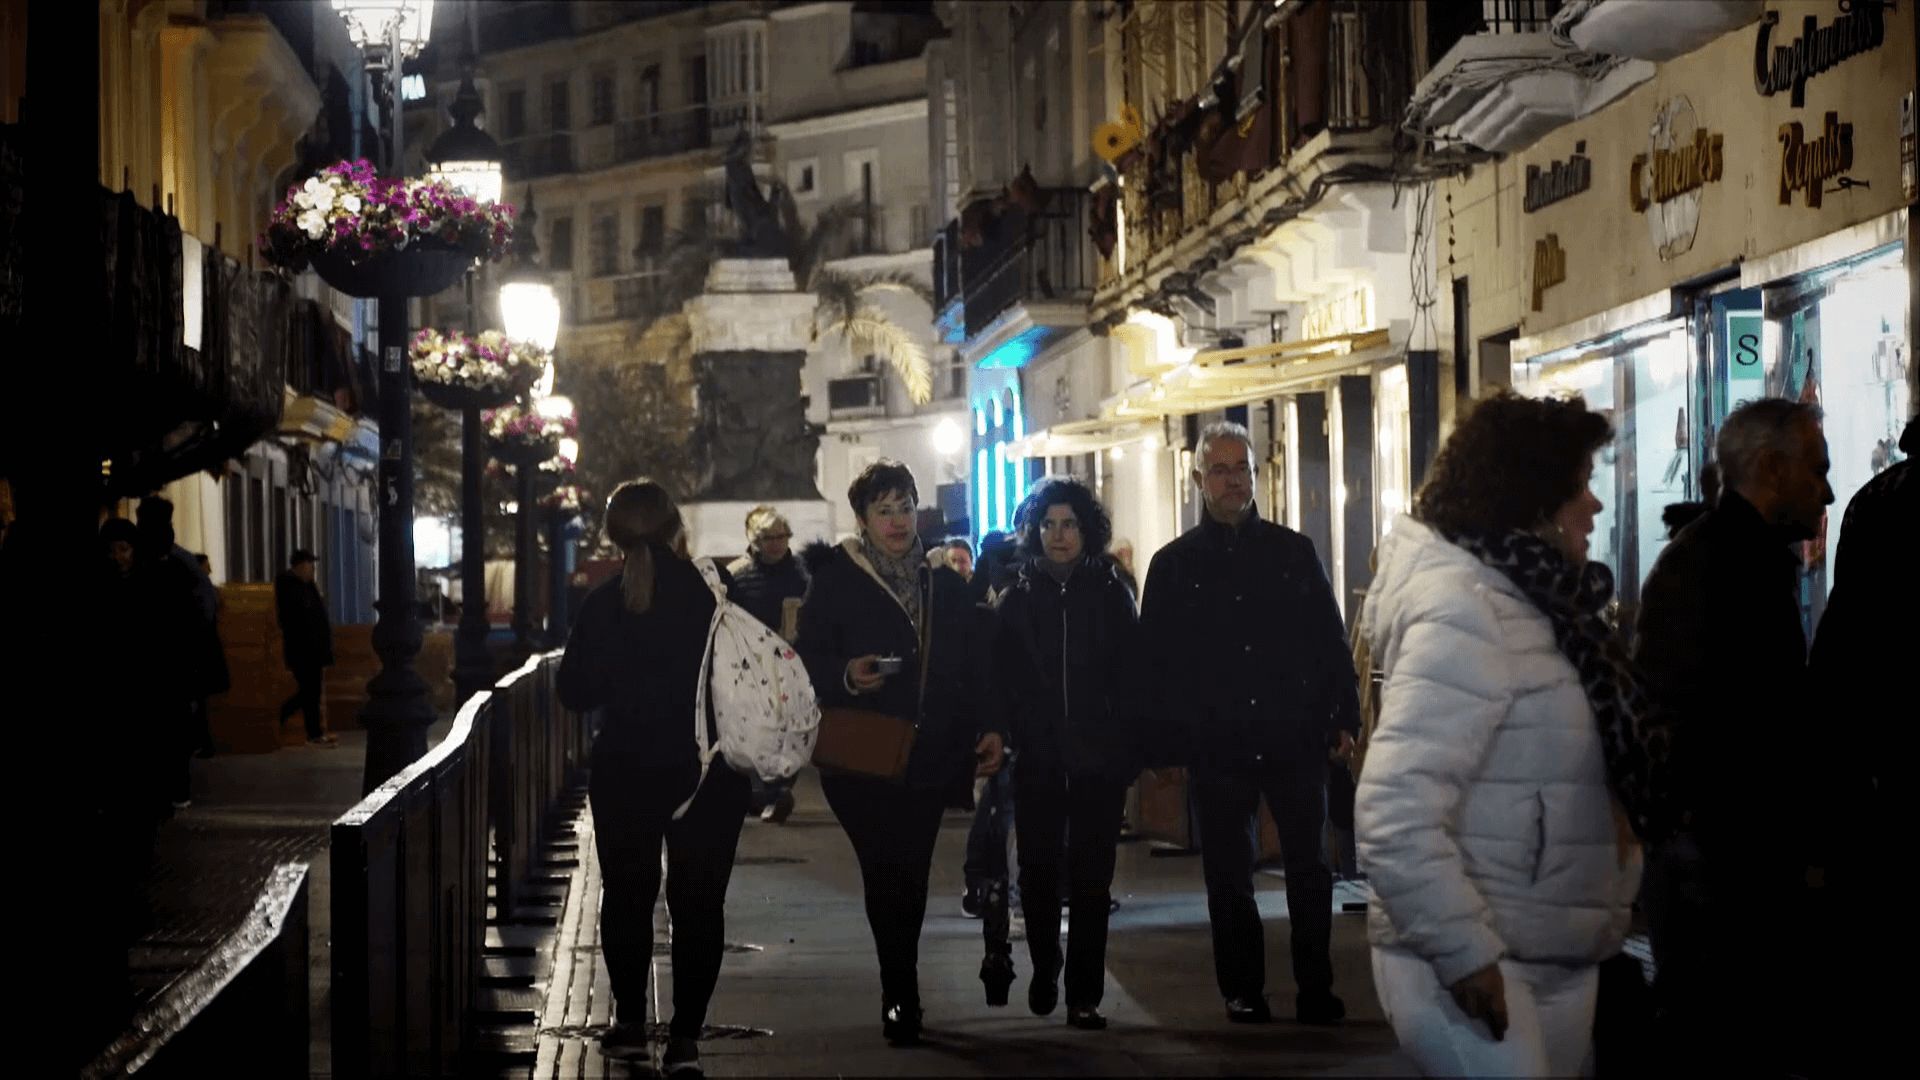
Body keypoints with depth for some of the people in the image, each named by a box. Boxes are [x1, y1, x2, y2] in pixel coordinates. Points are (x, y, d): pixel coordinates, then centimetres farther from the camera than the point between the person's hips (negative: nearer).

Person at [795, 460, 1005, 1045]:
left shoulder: (946, 588, 14)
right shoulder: (836, 582, 2)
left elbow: (973, 667, 15)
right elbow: (809, 661, -1)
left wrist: (989, 728, 4)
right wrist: (847, 676, -20)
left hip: (929, 757, 4)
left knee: (910, 878, 5)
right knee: (887, 874, -12)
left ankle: (900, 998, 20)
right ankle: (902, 999, -5)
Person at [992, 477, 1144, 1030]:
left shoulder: (1110, 592, 4)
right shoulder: (1019, 597, 6)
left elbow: (1131, 674, 1)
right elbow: (1003, 678, 3)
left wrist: (1128, 745, -7)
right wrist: (1007, 737, -7)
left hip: (1099, 758, -1)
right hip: (1038, 758, 1)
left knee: (1091, 876, -1)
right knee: (1039, 870, 7)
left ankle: (1084, 994, 3)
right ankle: (1044, 966, 30)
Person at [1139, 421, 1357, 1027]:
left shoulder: (1293, 551, 7)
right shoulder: (1174, 564, 5)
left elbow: (1331, 640, 8)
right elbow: (1155, 659, 5)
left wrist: (1342, 716, 1)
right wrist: (1162, 741, -2)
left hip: (1296, 740, 0)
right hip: (1217, 745, 0)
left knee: (1308, 868, 2)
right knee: (1229, 874, 6)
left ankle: (1316, 989, 9)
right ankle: (1242, 991, 15)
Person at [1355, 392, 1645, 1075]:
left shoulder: (1527, 600, 11)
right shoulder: (1464, 610, -17)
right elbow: (1394, 816, -26)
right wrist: (1465, 954, -24)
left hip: (1553, 963, 9)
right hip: (1478, 971, -9)